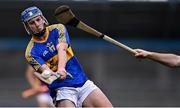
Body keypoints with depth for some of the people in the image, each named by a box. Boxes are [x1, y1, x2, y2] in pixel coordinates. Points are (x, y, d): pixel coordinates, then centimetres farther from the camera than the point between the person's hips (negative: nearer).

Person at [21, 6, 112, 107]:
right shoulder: (31, 52, -2)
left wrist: (61, 69, -33)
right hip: (62, 89, -3)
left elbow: (61, 49, -13)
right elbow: (44, 69, -16)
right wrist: (49, 75, -41)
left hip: (84, 83, 3)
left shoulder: (57, 29, 4)